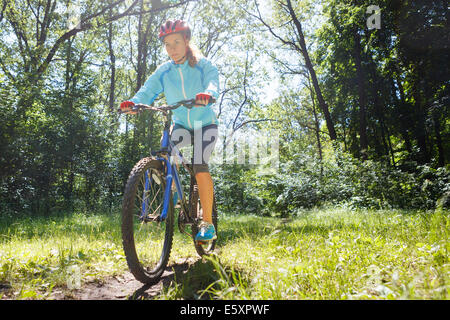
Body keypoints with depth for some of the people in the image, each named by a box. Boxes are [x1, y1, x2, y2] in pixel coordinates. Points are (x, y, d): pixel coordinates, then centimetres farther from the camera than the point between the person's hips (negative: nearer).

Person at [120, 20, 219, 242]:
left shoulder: (203, 65, -9)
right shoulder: (163, 71, -2)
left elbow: (213, 83, -28)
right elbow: (147, 91, -13)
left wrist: (207, 94, -52)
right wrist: (133, 103, -36)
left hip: (205, 124, -3)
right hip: (180, 124, 3)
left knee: (200, 166, -23)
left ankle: (208, 224, -15)